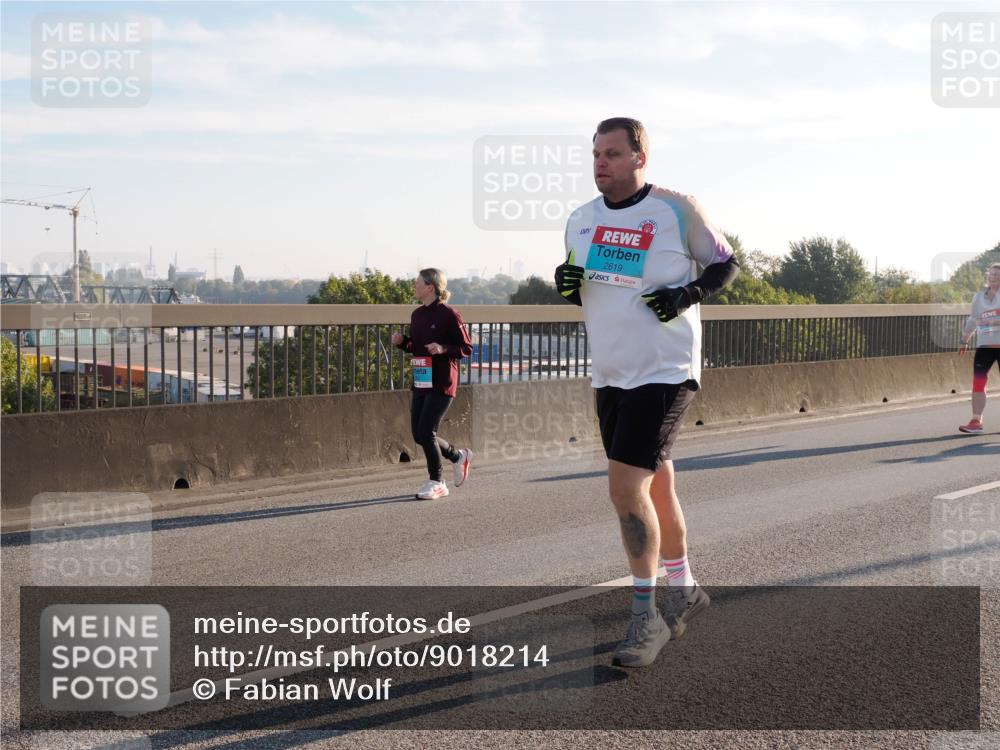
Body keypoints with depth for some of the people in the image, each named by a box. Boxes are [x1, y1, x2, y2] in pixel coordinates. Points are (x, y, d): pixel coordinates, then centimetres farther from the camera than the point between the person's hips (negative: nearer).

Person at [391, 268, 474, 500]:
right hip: (420, 382, 8)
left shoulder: (449, 315, -11)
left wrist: (443, 349, -24)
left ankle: (436, 483, 6)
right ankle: (459, 456, 30)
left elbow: (467, 348, -9)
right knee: (419, 434, 7)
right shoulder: (417, 315, 11)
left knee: (426, 432, -11)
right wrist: (402, 341, 2)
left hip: (442, 383, -8)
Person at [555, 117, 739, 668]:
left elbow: (725, 264, 2)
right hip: (609, 375, 6)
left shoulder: (676, 210, -8)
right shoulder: (580, 220, 8)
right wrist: (566, 284, -4)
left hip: (664, 372, -6)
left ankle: (645, 617, -5)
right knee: (654, 487, 16)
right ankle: (683, 589, 33)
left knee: (626, 487, -16)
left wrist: (688, 293, -15)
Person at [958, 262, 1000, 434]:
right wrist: (965, 341, 22)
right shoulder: (979, 297, 12)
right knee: (978, 382, -6)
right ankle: (976, 421, -6)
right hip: (984, 345, 4)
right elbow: (973, 320, 22)